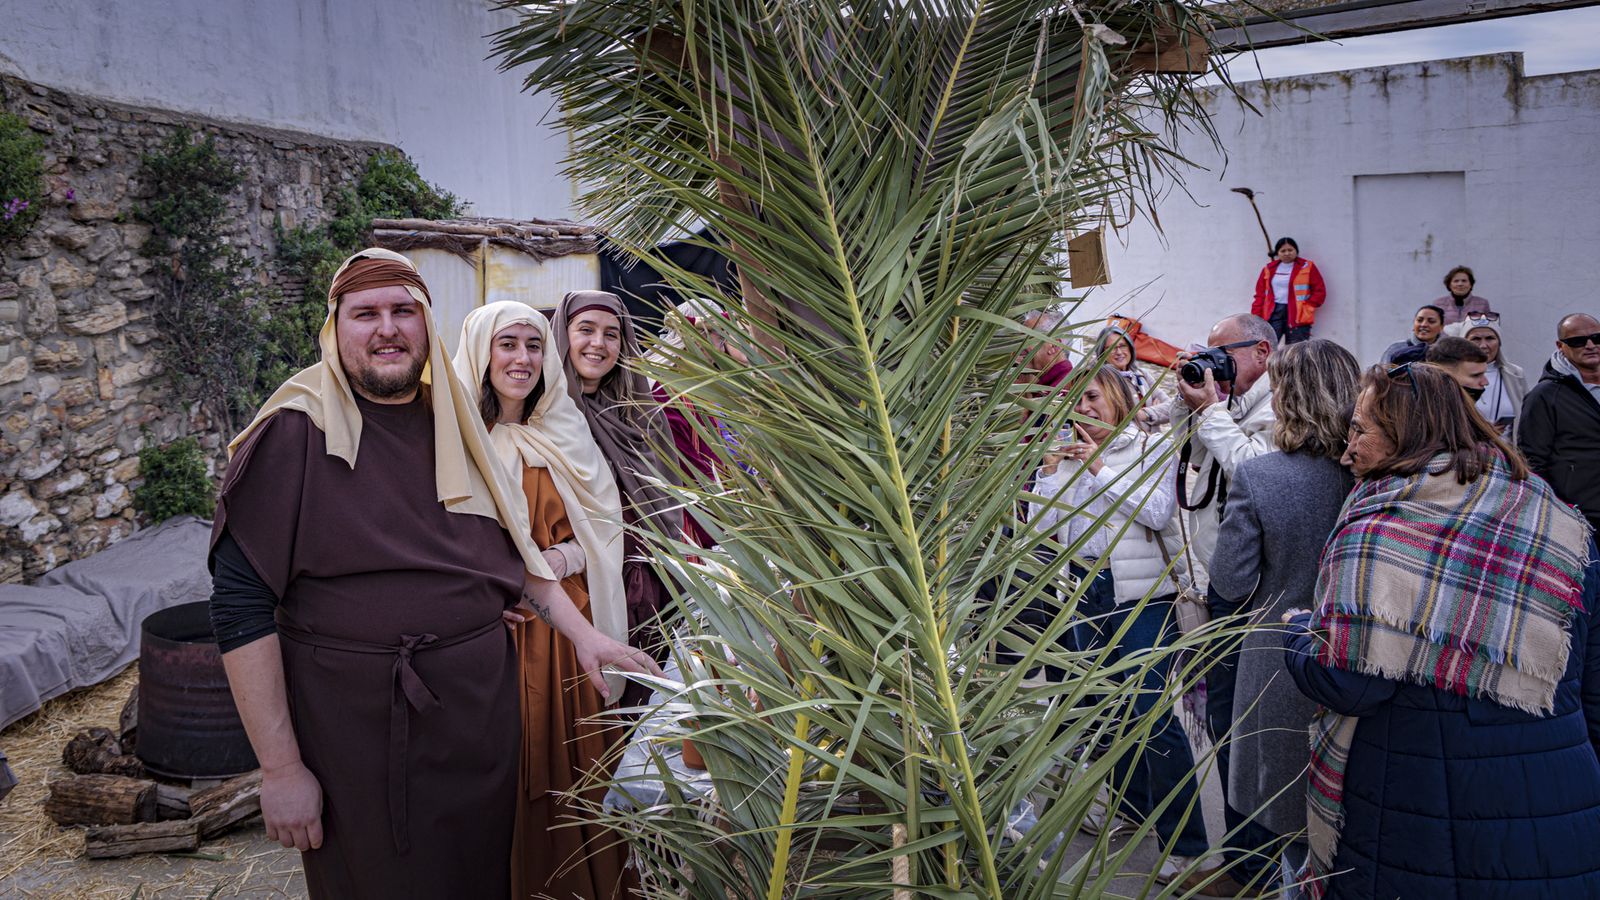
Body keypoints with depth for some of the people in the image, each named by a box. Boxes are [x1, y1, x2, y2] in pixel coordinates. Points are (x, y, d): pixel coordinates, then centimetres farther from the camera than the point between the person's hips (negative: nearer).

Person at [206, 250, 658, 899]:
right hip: (357, 732, -5)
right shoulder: (295, 433, -12)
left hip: (481, 715, 6)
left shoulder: (453, 425, 7)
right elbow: (241, 606, -14)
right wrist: (280, 767, -16)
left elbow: (513, 549, 17)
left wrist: (581, 633, 5)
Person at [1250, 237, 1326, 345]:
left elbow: (1319, 291, 3)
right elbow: (1260, 295, 12)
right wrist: (1256, 316, 3)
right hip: (1273, 313, 2)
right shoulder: (1269, 269, 14)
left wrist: (1307, 308, -6)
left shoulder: (1307, 267, 5)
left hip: (1297, 316, -2)